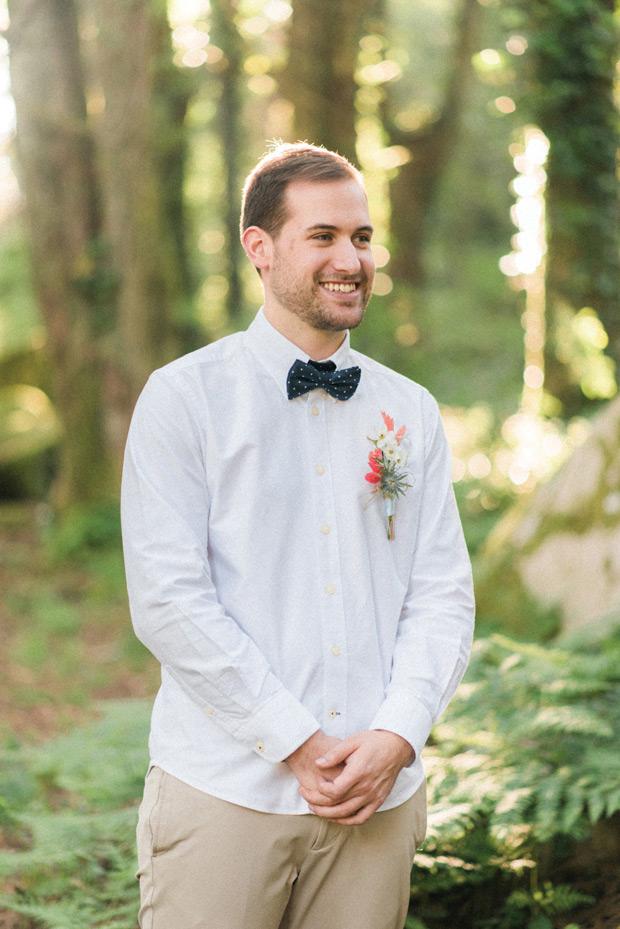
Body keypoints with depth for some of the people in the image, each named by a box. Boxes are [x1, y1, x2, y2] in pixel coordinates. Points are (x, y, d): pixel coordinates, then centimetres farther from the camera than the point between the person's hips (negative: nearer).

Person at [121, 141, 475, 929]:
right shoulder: (184, 399, -3)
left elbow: (443, 593, 6)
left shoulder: (412, 412, 9)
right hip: (226, 794, -3)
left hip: (380, 796, 3)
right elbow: (167, 601, -10)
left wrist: (397, 735, -8)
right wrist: (299, 745, -13)